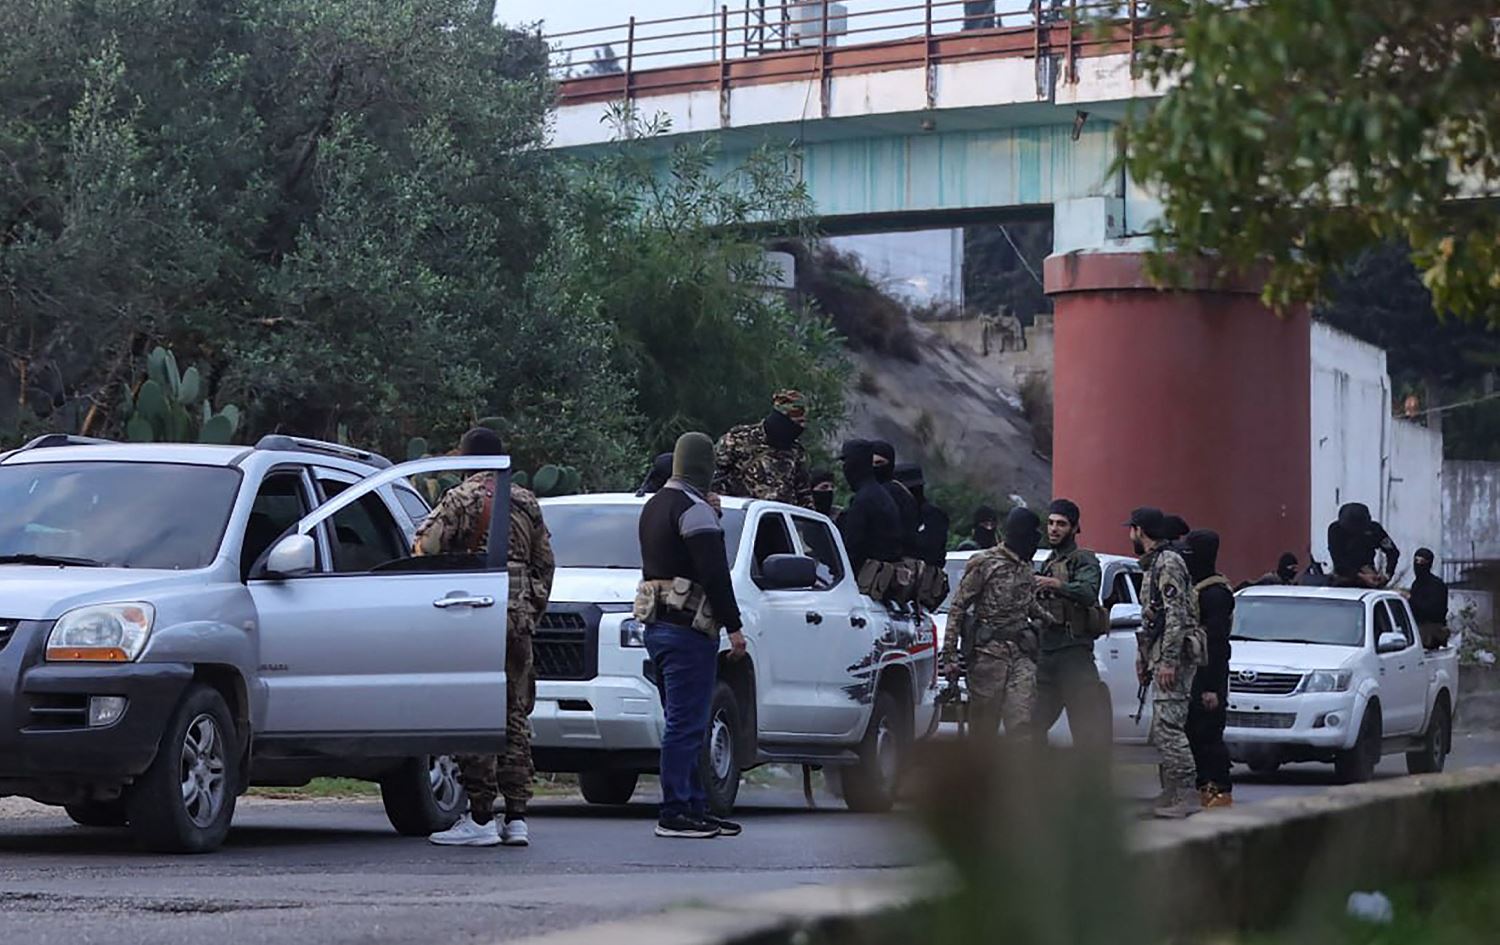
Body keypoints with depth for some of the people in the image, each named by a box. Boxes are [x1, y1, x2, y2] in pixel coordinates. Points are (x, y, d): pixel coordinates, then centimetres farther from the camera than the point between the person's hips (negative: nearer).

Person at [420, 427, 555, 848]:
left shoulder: (462, 498, -4)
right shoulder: (526, 503, 14)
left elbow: (426, 549, -10)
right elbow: (545, 563, 17)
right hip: (519, 617, 6)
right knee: (515, 718, 9)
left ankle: (481, 819, -7)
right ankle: (516, 817, 8)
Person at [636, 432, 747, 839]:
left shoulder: (653, 506, 18)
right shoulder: (694, 510, -13)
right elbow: (715, 574, -17)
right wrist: (734, 627, -14)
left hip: (656, 626, 10)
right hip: (687, 628, -10)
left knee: (685, 723, 13)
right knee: (685, 723, -8)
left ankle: (695, 807, 16)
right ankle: (675, 813, -9)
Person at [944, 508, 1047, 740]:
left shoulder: (1025, 567, 16)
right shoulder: (984, 563, -3)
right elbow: (958, 608, -4)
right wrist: (950, 655, -10)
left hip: (1021, 653, 5)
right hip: (989, 651, -5)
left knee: (1022, 721, -8)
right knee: (984, 724, -1)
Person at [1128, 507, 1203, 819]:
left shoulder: (1168, 564, -12)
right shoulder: (1154, 564, 20)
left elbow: (1176, 616, -20)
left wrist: (1168, 661, -23)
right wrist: (1143, 658, 24)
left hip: (1173, 658, -11)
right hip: (1160, 657, 11)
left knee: (1168, 727, -14)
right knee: (1162, 731, 11)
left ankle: (1187, 796, -15)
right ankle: (1171, 794, 15)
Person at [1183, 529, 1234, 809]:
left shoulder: (1215, 593, -14)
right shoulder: (1194, 587, 16)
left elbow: (1217, 642, -18)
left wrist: (1211, 686, -21)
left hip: (1207, 675, -10)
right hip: (1192, 674, 10)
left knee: (1208, 734, -9)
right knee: (1194, 733, 10)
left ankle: (1222, 792, -6)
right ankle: (1205, 788, 15)